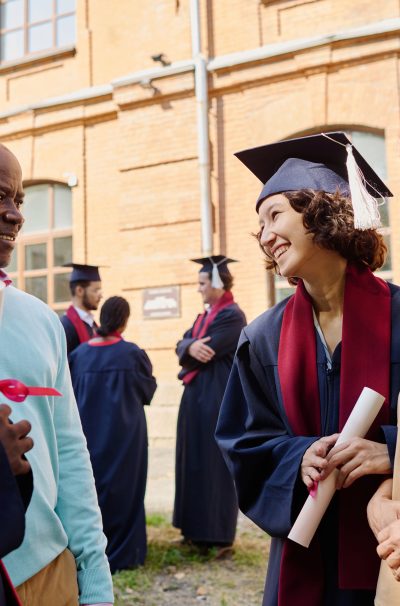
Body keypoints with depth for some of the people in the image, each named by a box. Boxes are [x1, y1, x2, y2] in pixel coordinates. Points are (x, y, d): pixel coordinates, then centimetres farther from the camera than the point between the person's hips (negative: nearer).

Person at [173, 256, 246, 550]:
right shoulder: (205, 315, 16)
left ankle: (217, 534, 5)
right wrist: (191, 347, -20)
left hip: (217, 399, -9)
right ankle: (198, 527, 21)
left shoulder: (232, 315, -13)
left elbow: (207, 351, -19)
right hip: (198, 398, 9)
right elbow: (183, 344, 4)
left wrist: (187, 364, 0)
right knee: (195, 463, 12)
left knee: (213, 465, -4)